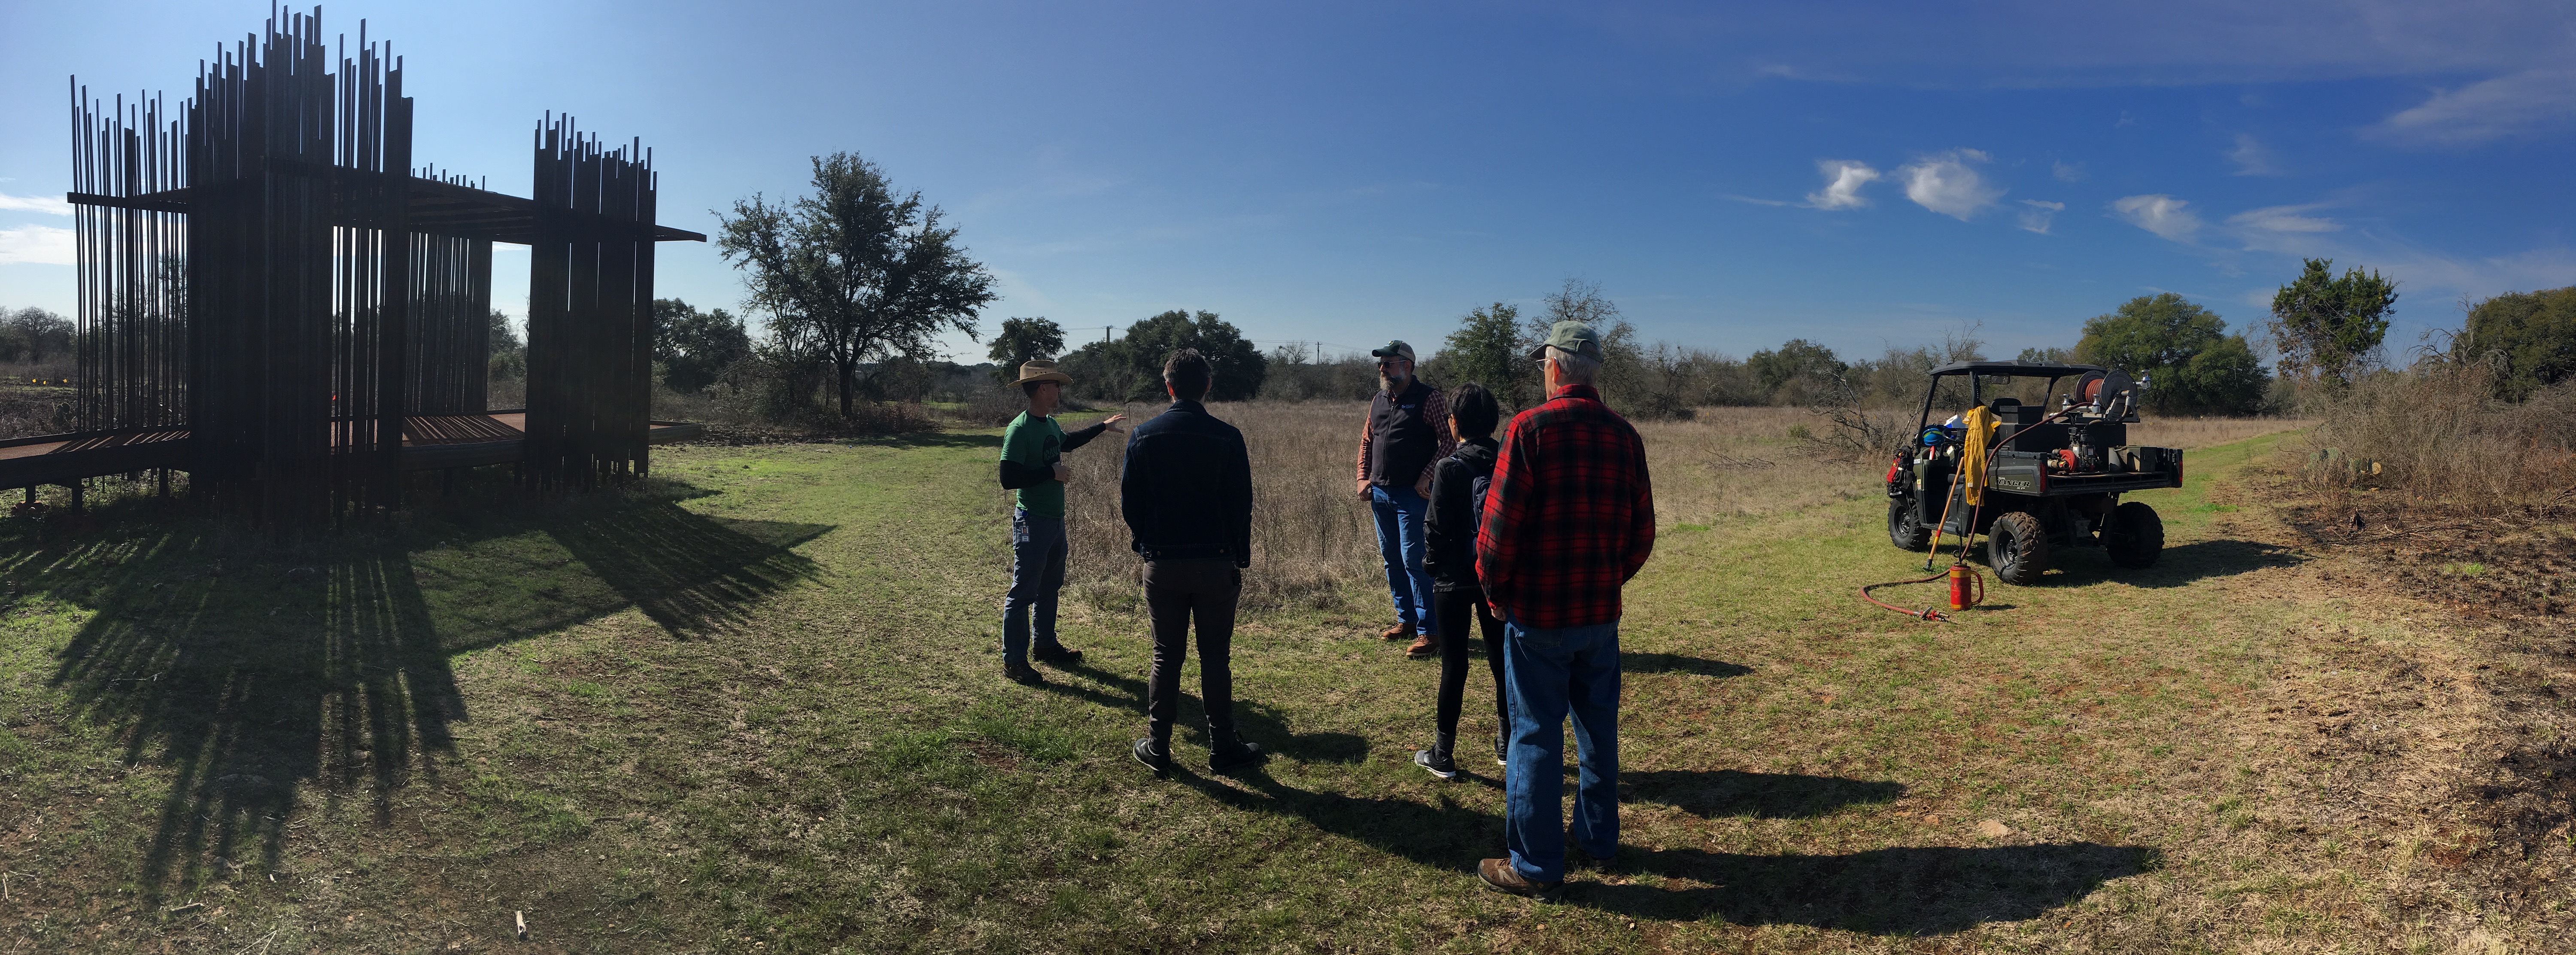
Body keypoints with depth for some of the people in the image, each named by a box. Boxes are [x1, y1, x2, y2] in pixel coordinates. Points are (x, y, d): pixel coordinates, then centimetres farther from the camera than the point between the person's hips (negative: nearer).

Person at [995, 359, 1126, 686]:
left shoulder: (1050, 424, 8)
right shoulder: (1019, 430, -19)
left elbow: (1067, 442, 32)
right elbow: (1009, 478, -24)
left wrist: (1103, 427, 37)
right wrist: (1051, 472, -20)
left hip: (1055, 520, 9)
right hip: (1032, 522, -9)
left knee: (1049, 586, 20)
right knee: (1023, 591, -3)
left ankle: (1046, 644, 35)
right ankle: (1013, 661, 4)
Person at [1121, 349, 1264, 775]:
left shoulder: (1144, 436, -3)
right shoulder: (1227, 437, -6)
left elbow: (1129, 501, 1)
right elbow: (1242, 504, -3)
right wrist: (1240, 558, 7)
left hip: (1162, 564, 1)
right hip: (1216, 563, -1)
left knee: (1166, 656, 10)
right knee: (1215, 657, 7)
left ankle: (1157, 748, 16)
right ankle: (1222, 748, 15)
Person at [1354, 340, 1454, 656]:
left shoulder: (1429, 399, -8)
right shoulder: (1379, 401, 12)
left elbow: (1450, 440, -11)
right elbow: (1367, 440, 21)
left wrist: (1427, 477, -16)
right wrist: (1364, 478, 10)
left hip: (1413, 494, -7)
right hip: (1381, 493, 7)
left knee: (1414, 559, -9)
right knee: (1391, 558, 13)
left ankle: (1428, 630, -3)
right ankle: (1406, 619, 26)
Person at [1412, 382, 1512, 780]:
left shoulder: (1450, 468, -16)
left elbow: (1437, 527, -14)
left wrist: (1432, 565, 2)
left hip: (1454, 580, -4)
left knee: (1454, 665, 2)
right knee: (1500, 658, 15)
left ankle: (1442, 755, 10)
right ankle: (1507, 743, 26)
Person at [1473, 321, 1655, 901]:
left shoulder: (1530, 429, -15)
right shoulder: (1623, 435, 2)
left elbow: (1501, 523, -17)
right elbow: (1642, 530, 6)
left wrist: (1495, 590, -2)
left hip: (1537, 613, -5)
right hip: (1601, 613, 5)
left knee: (1537, 734, 3)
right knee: (1599, 726, 18)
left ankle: (1537, 866, 11)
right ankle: (1598, 836, 33)